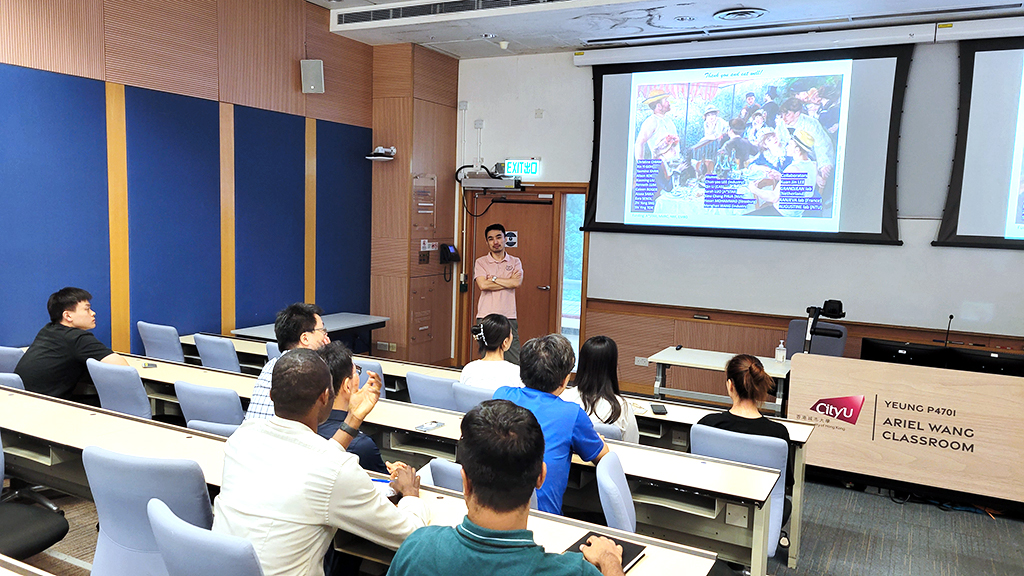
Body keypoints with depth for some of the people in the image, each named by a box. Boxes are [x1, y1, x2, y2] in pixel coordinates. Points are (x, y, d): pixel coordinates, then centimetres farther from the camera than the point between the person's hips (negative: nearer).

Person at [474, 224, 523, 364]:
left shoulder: (515, 262, 11)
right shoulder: (481, 262, 7)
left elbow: (517, 283, -7)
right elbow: (483, 285, -10)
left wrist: (493, 278, -3)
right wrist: (509, 281, -4)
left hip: (508, 317, 1)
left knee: (515, 362, -3)